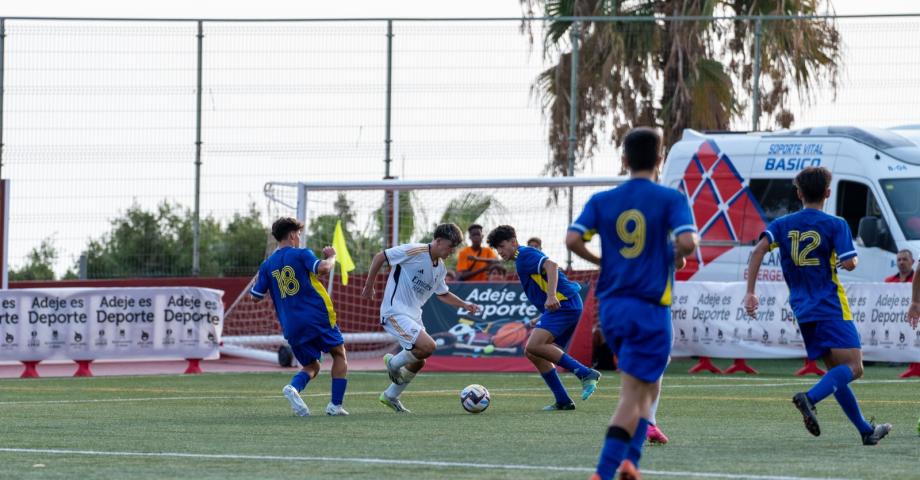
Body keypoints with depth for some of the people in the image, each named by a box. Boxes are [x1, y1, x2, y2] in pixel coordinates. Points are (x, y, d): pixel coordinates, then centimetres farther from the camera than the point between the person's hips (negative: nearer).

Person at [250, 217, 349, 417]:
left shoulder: (267, 265, 10)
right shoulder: (301, 254, -3)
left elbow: (256, 296, 12)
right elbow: (323, 268, -20)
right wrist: (331, 257, 1)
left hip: (291, 327, 4)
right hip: (317, 316, -4)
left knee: (311, 366, 17)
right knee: (339, 355, 14)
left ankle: (293, 387, -17)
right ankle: (335, 405, 3)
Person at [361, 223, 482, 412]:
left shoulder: (440, 268, 10)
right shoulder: (414, 251, -15)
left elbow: (442, 294, 27)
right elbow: (380, 257, -9)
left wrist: (465, 305, 15)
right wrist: (369, 286, -4)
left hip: (413, 315, 9)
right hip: (395, 312, -9)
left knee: (418, 363, 12)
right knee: (428, 346, -24)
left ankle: (390, 396, 30)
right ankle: (394, 363, 0)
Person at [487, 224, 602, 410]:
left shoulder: (525, 255, -6)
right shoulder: (521, 260, 26)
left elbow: (551, 266, -23)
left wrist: (551, 296, -35)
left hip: (564, 303, -11)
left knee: (534, 346, -24)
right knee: (533, 352, 10)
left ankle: (585, 374, -22)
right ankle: (563, 401, 8)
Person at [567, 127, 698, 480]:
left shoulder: (602, 201, 5)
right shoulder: (670, 199, -6)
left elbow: (573, 239, -7)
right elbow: (687, 240, -20)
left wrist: (600, 261, 11)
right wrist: (680, 255, 3)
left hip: (612, 306, 5)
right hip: (650, 307, -5)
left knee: (648, 387, 22)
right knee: (632, 395, -5)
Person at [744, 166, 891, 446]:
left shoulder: (783, 225, 7)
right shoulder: (835, 225, -5)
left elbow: (759, 250, -7)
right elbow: (849, 263, -14)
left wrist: (750, 292, -7)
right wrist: (850, 260, 10)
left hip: (802, 309, 6)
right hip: (831, 308, -6)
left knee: (836, 370, 14)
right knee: (853, 368, -10)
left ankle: (866, 431, 16)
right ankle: (809, 398, -34)